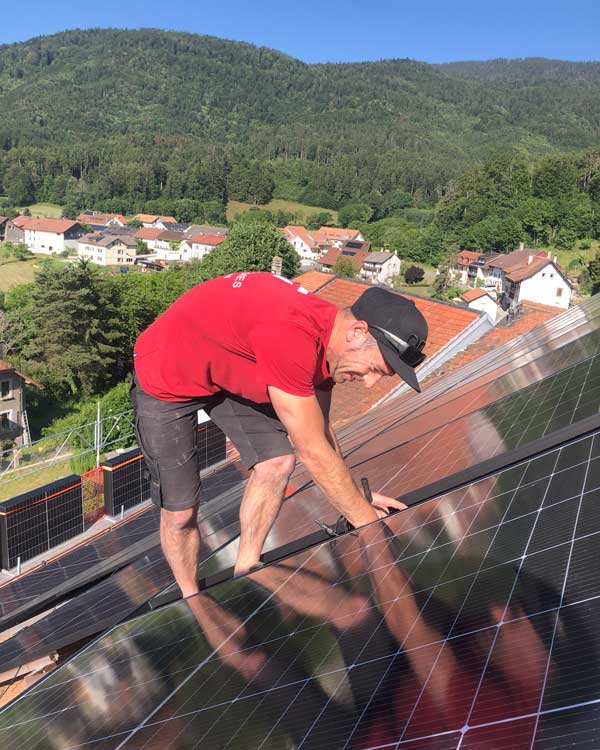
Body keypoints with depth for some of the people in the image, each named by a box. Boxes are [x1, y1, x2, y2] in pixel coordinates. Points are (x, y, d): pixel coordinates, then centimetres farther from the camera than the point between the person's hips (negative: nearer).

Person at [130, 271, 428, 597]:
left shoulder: (327, 338, -10)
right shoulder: (291, 336, -39)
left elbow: (320, 429, 3)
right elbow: (314, 452, -30)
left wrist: (357, 495, 3)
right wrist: (366, 519, -17)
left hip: (226, 369, 8)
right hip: (165, 377, -7)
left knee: (277, 461, -4)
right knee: (180, 512, -1)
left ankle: (244, 572, 15)